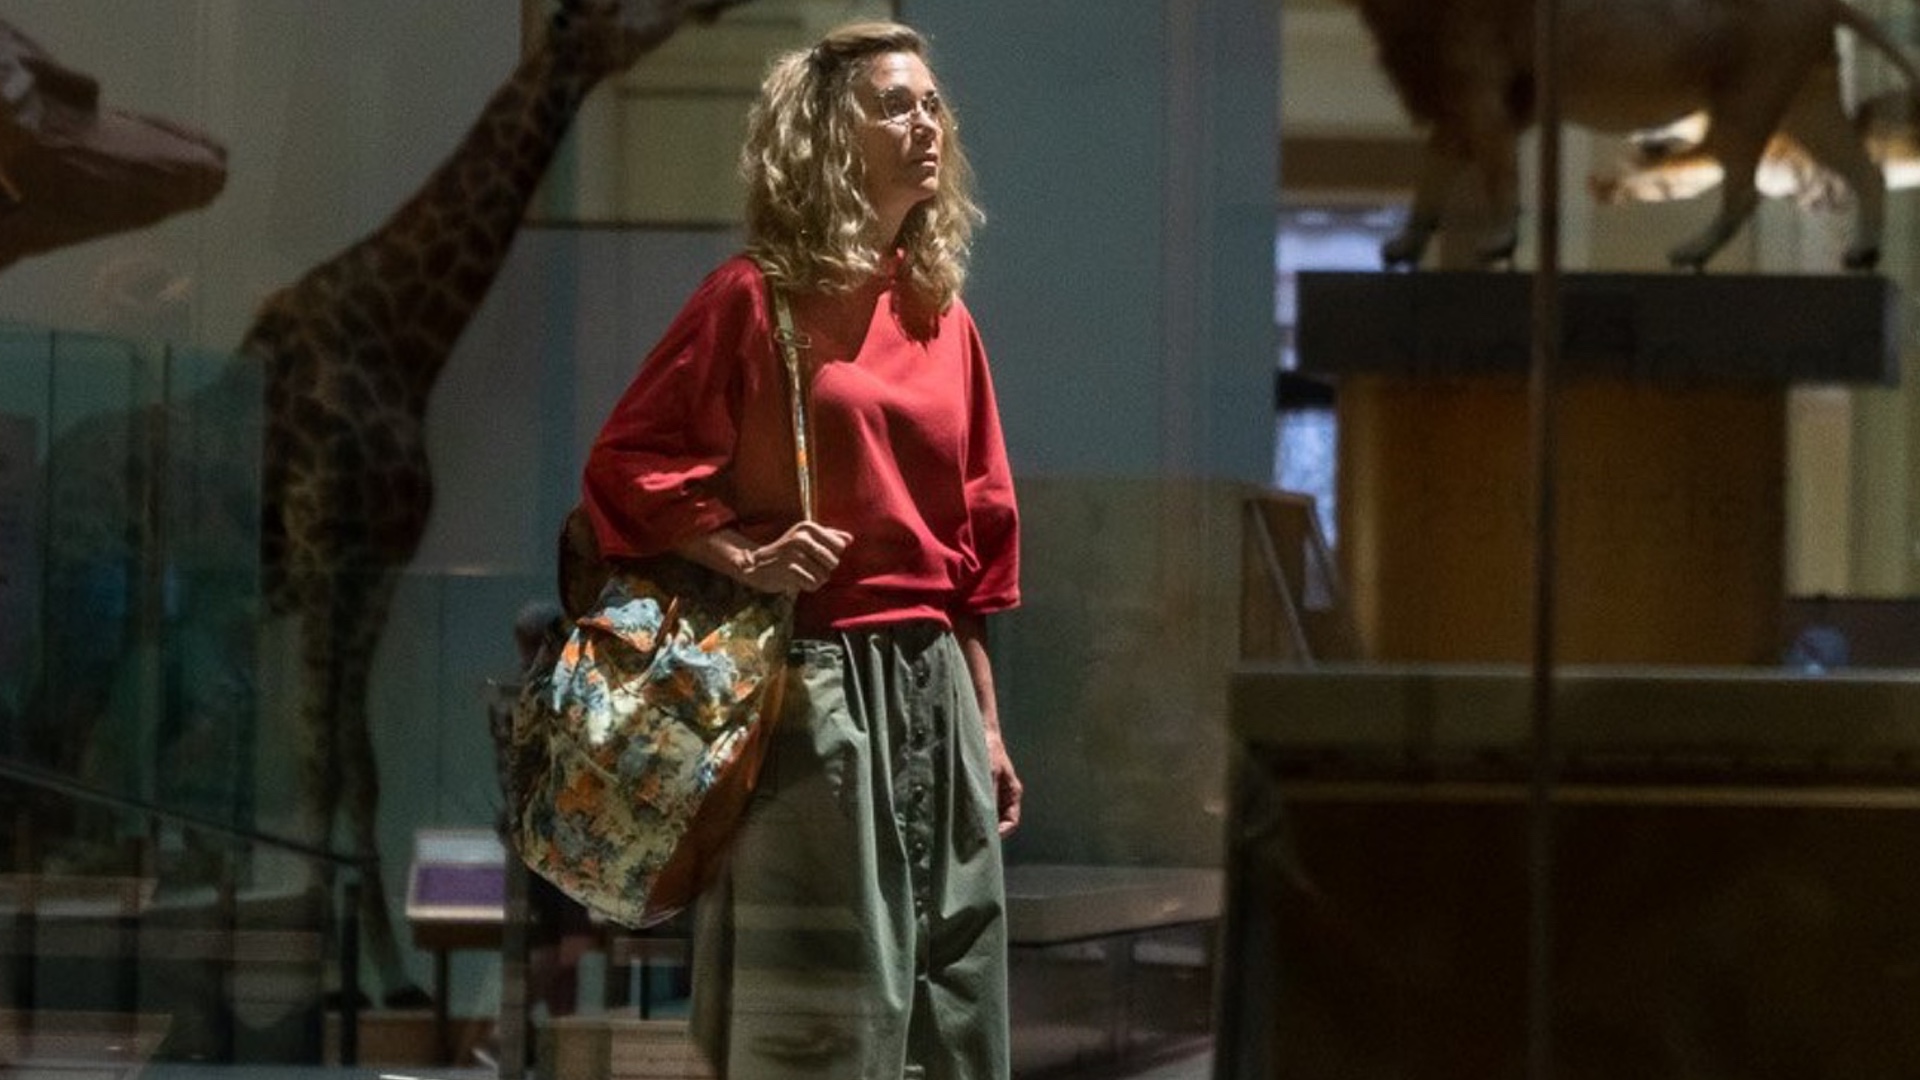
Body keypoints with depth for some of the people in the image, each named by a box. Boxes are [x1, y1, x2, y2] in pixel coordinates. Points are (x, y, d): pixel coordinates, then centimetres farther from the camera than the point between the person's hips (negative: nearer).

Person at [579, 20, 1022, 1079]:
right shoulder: (755, 296, -4)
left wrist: (987, 726, 15)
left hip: (932, 688, 6)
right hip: (814, 684, -6)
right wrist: (744, 554, -19)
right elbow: (626, 466, -5)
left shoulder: (944, 319, 14)